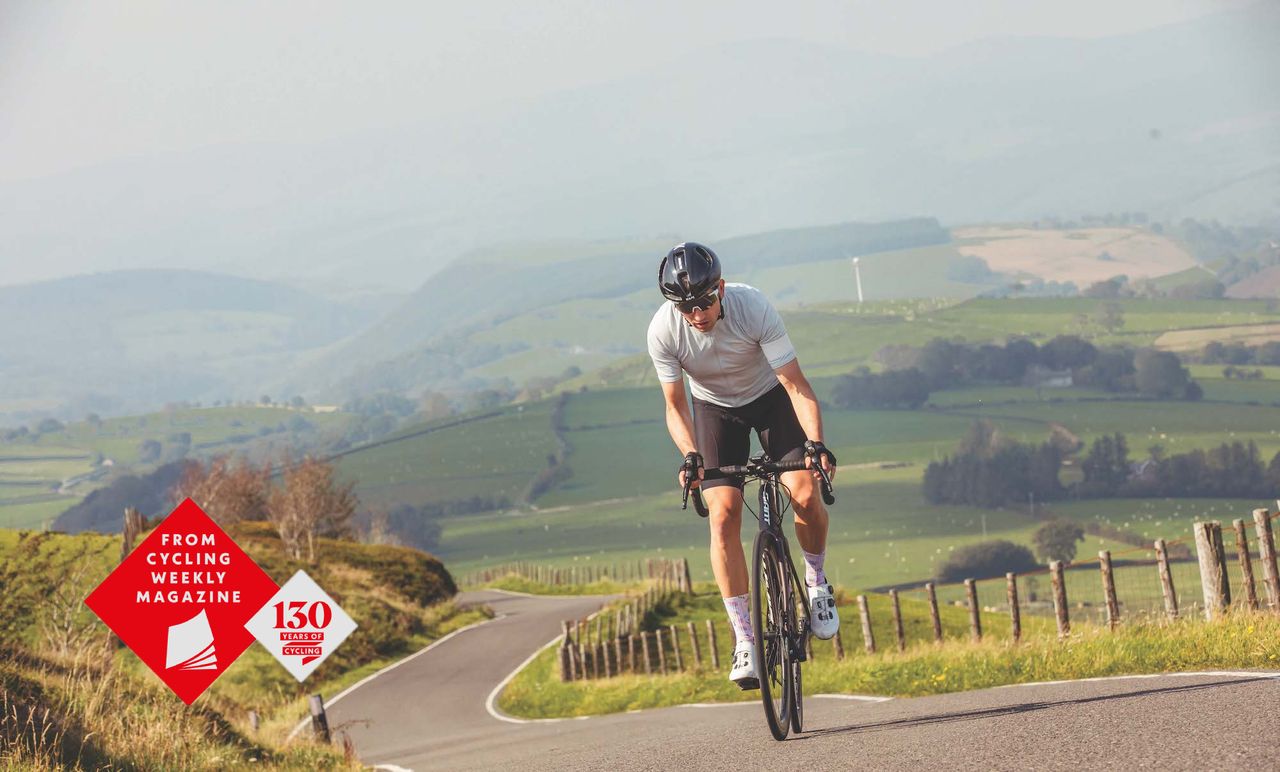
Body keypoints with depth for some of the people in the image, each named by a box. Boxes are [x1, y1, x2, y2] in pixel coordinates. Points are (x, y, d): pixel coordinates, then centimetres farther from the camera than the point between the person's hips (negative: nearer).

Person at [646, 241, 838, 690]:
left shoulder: (753, 308, -33)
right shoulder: (663, 331, -27)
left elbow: (797, 387, -29)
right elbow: (676, 407, -17)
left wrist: (815, 444, -43)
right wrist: (690, 456, -35)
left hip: (770, 396, -1)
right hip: (714, 407, 1)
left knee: (805, 493, -21)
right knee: (723, 513, -16)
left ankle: (816, 580, 10)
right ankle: (744, 640, -11)